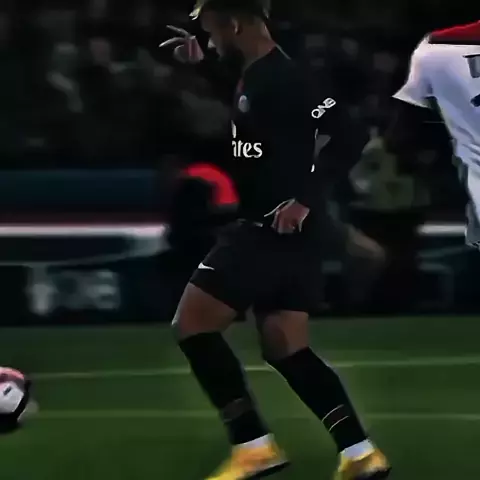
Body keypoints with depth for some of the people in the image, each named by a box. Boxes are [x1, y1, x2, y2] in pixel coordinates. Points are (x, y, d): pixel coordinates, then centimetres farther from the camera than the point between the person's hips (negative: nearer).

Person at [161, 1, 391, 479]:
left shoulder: (280, 76, -16)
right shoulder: (256, 75, 14)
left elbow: (343, 139, -22)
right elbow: (241, 116, 37)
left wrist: (304, 200, -25)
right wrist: (200, 67, 26)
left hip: (274, 227, -10)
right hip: (280, 231, 10)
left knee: (192, 324, -6)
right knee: (285, 349, 11)